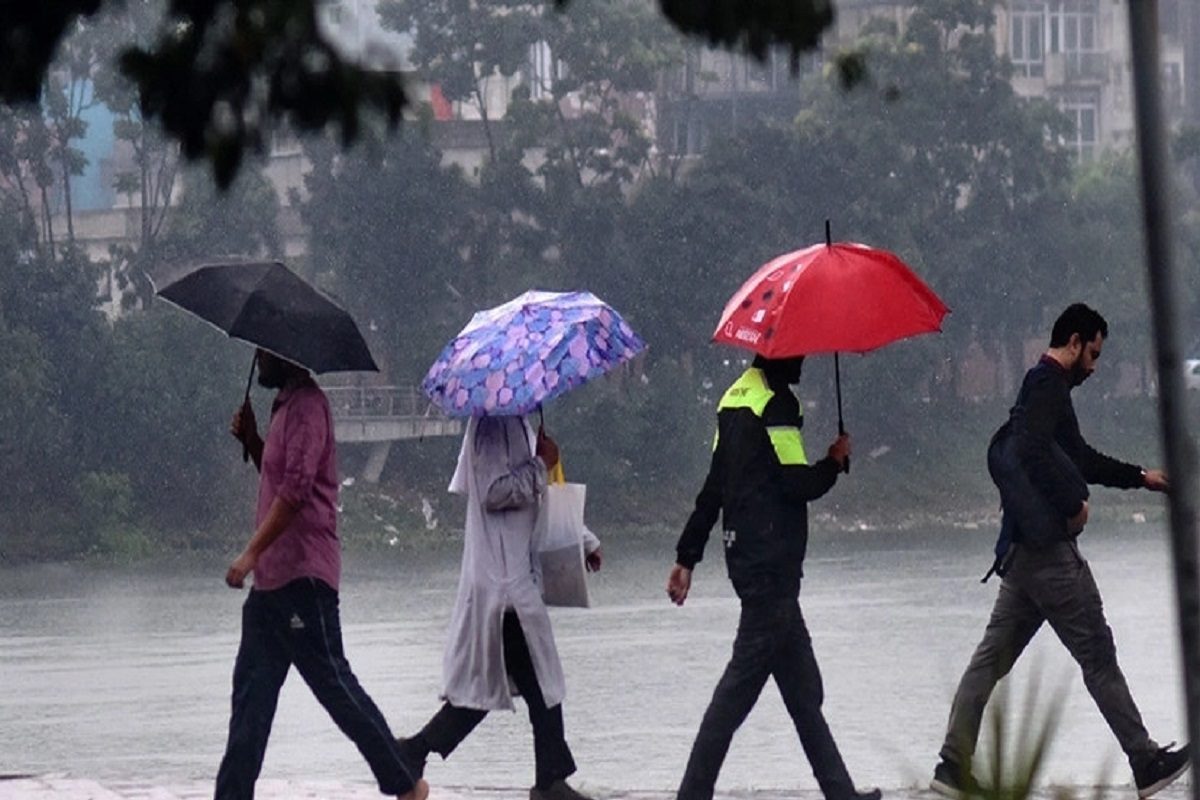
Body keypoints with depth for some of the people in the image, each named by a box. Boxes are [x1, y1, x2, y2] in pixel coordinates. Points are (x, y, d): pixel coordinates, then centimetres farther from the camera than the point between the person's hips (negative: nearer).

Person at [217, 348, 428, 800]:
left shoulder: (307, 406, -12)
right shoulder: (286, 406, 20)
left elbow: (295, 489, -21)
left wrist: (251, 553, -23)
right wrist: (251, 440, 11)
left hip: (302, 575, -10)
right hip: (273, 576, 10)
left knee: (333, 685, -6)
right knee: (252, 691, 6)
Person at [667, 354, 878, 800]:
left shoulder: (736, 398, 14)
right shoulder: (775, 403, -14)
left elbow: (713, 487, 17)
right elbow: (798, 485, -18)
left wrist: (687, 556, 19)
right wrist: (835, 462, 1)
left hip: (746, 557, 10)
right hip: (772, 560, -10)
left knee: (801, 686, 12)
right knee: (743, 679, -8)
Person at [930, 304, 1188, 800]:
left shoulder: (1043, 387, 23)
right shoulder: (1049, 384, -10)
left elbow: (1080, 457, 35)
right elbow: (1033, 450, -26)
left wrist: (1139, 477, 40)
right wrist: (1072, 504, -18)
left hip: (1023, 549, 10)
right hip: (1049, 548, -10)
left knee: (993, 657, 6)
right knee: (1098, 656, -6)